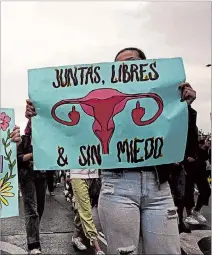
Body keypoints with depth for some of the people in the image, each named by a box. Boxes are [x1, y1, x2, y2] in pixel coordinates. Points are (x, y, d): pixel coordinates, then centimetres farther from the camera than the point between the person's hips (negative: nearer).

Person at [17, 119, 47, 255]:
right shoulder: (24, 139, 1)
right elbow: (18, 158, -8)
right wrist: (33, 154, -19)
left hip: (42, 177, 5)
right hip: (28, 178, -5)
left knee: (40, 207, 11)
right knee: (31, 210, -10)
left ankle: (33, 233, 32)